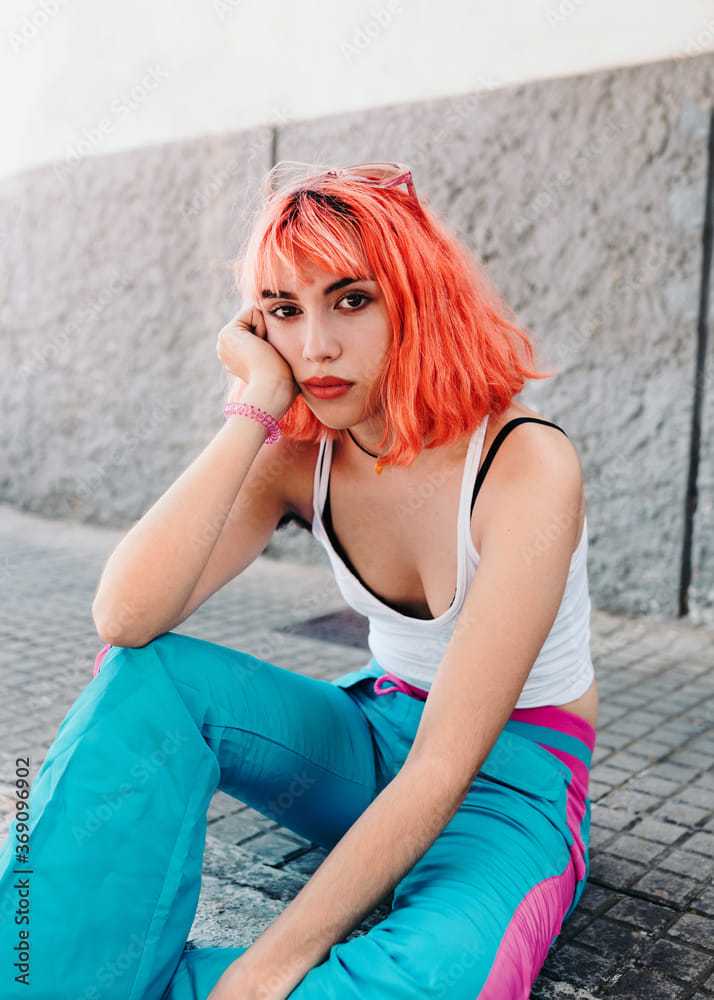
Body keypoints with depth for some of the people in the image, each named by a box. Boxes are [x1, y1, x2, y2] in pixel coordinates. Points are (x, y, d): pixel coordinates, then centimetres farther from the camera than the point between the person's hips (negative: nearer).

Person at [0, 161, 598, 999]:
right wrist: (255, 407, -26)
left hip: (513, 772, -3)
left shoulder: (525, 465, -24)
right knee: (148, 674, -22)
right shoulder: (301, 457, -9)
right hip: (380, 737, 4)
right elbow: (125, 619, -25)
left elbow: (447, 766, -27)